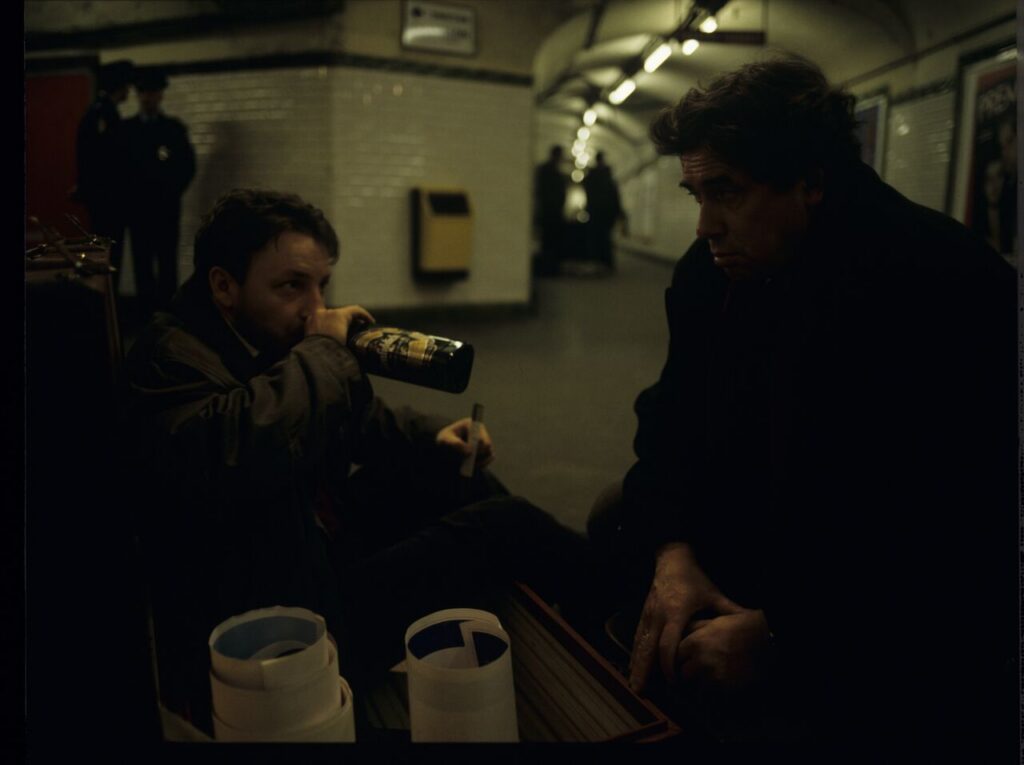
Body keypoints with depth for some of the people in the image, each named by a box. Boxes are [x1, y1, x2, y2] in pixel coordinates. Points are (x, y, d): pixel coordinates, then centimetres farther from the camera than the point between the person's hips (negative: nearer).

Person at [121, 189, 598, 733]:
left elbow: (360, 421, 20)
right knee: (507, 527, -10)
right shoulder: (172, 359, -21)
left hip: (317, 547, 10)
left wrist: (431, 437, 0)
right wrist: (324, 350, -28)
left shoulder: (269, 338, 5)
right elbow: (231, 449, -45)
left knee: (460, 481, 11)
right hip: (280, 636, -9)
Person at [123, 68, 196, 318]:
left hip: (166, 205, -1)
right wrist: (129, 194, 1)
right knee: (142, 262, 0)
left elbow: (188, 165, 5)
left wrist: (173, 192, -1)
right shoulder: (126, 128, 10)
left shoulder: (174, 127, 7)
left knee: (167, 261, -2)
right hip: (138, 206, 1)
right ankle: (146, 311, 5)